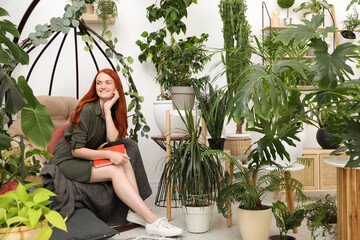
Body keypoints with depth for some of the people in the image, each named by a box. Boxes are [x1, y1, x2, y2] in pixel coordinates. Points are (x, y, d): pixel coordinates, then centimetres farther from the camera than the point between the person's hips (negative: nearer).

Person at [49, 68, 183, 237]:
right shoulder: (87, 110, -17)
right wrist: (108, 155, -28)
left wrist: (108, 110, -17)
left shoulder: (112, 111, 6)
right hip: (66, 161, -7)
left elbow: (113, 140, -12)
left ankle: (135, 211, -24)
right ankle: (152, 221, -31)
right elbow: (76, 150, -20)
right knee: (115, 170, -26)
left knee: (124, 161, -17)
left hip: (85, 159, 7)